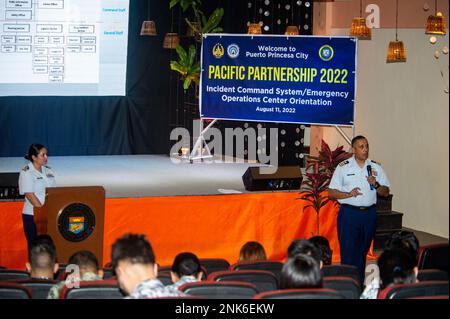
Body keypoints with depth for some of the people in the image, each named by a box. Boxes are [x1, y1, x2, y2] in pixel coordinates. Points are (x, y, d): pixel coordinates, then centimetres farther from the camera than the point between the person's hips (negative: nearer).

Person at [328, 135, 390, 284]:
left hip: (369, 214, 3)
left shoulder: (376, 167, 8)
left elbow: (386, 192, 9)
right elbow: (331, 192, -1)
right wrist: (348, 194, -18)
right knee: (348, 251, -5)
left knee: (363, 252, 11)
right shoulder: (343, 167, 0)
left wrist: (376, 184, -11)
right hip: (349, 214, -3)